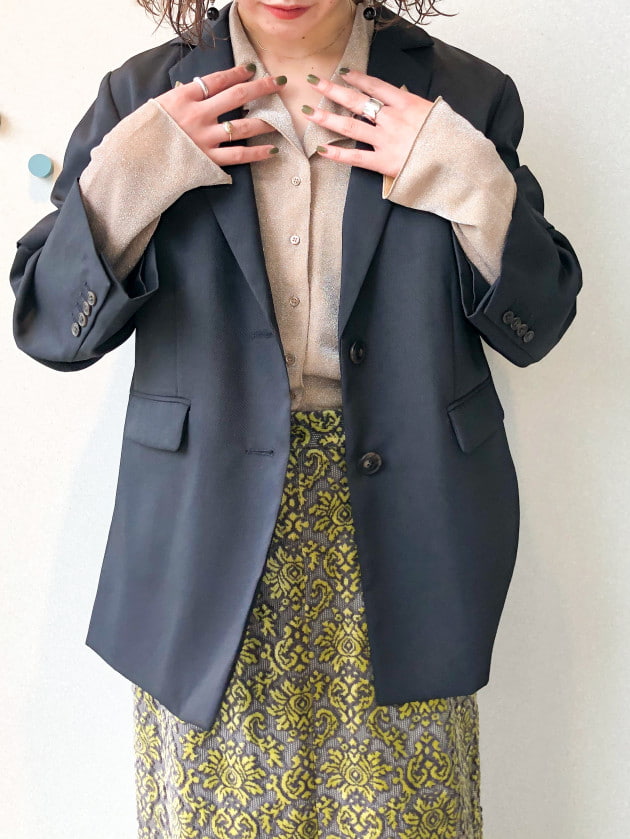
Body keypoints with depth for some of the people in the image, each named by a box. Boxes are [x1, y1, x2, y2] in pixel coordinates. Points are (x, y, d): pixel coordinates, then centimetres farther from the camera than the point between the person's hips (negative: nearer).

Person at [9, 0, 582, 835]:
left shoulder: (464, 96, 1)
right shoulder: (144, 95, 1)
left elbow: (538, 323, 2)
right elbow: (48, 325, -1)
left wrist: (469, 181, -13)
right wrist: (131, 173, -14)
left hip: (399, 541, 1)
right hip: (209, 549, 0)